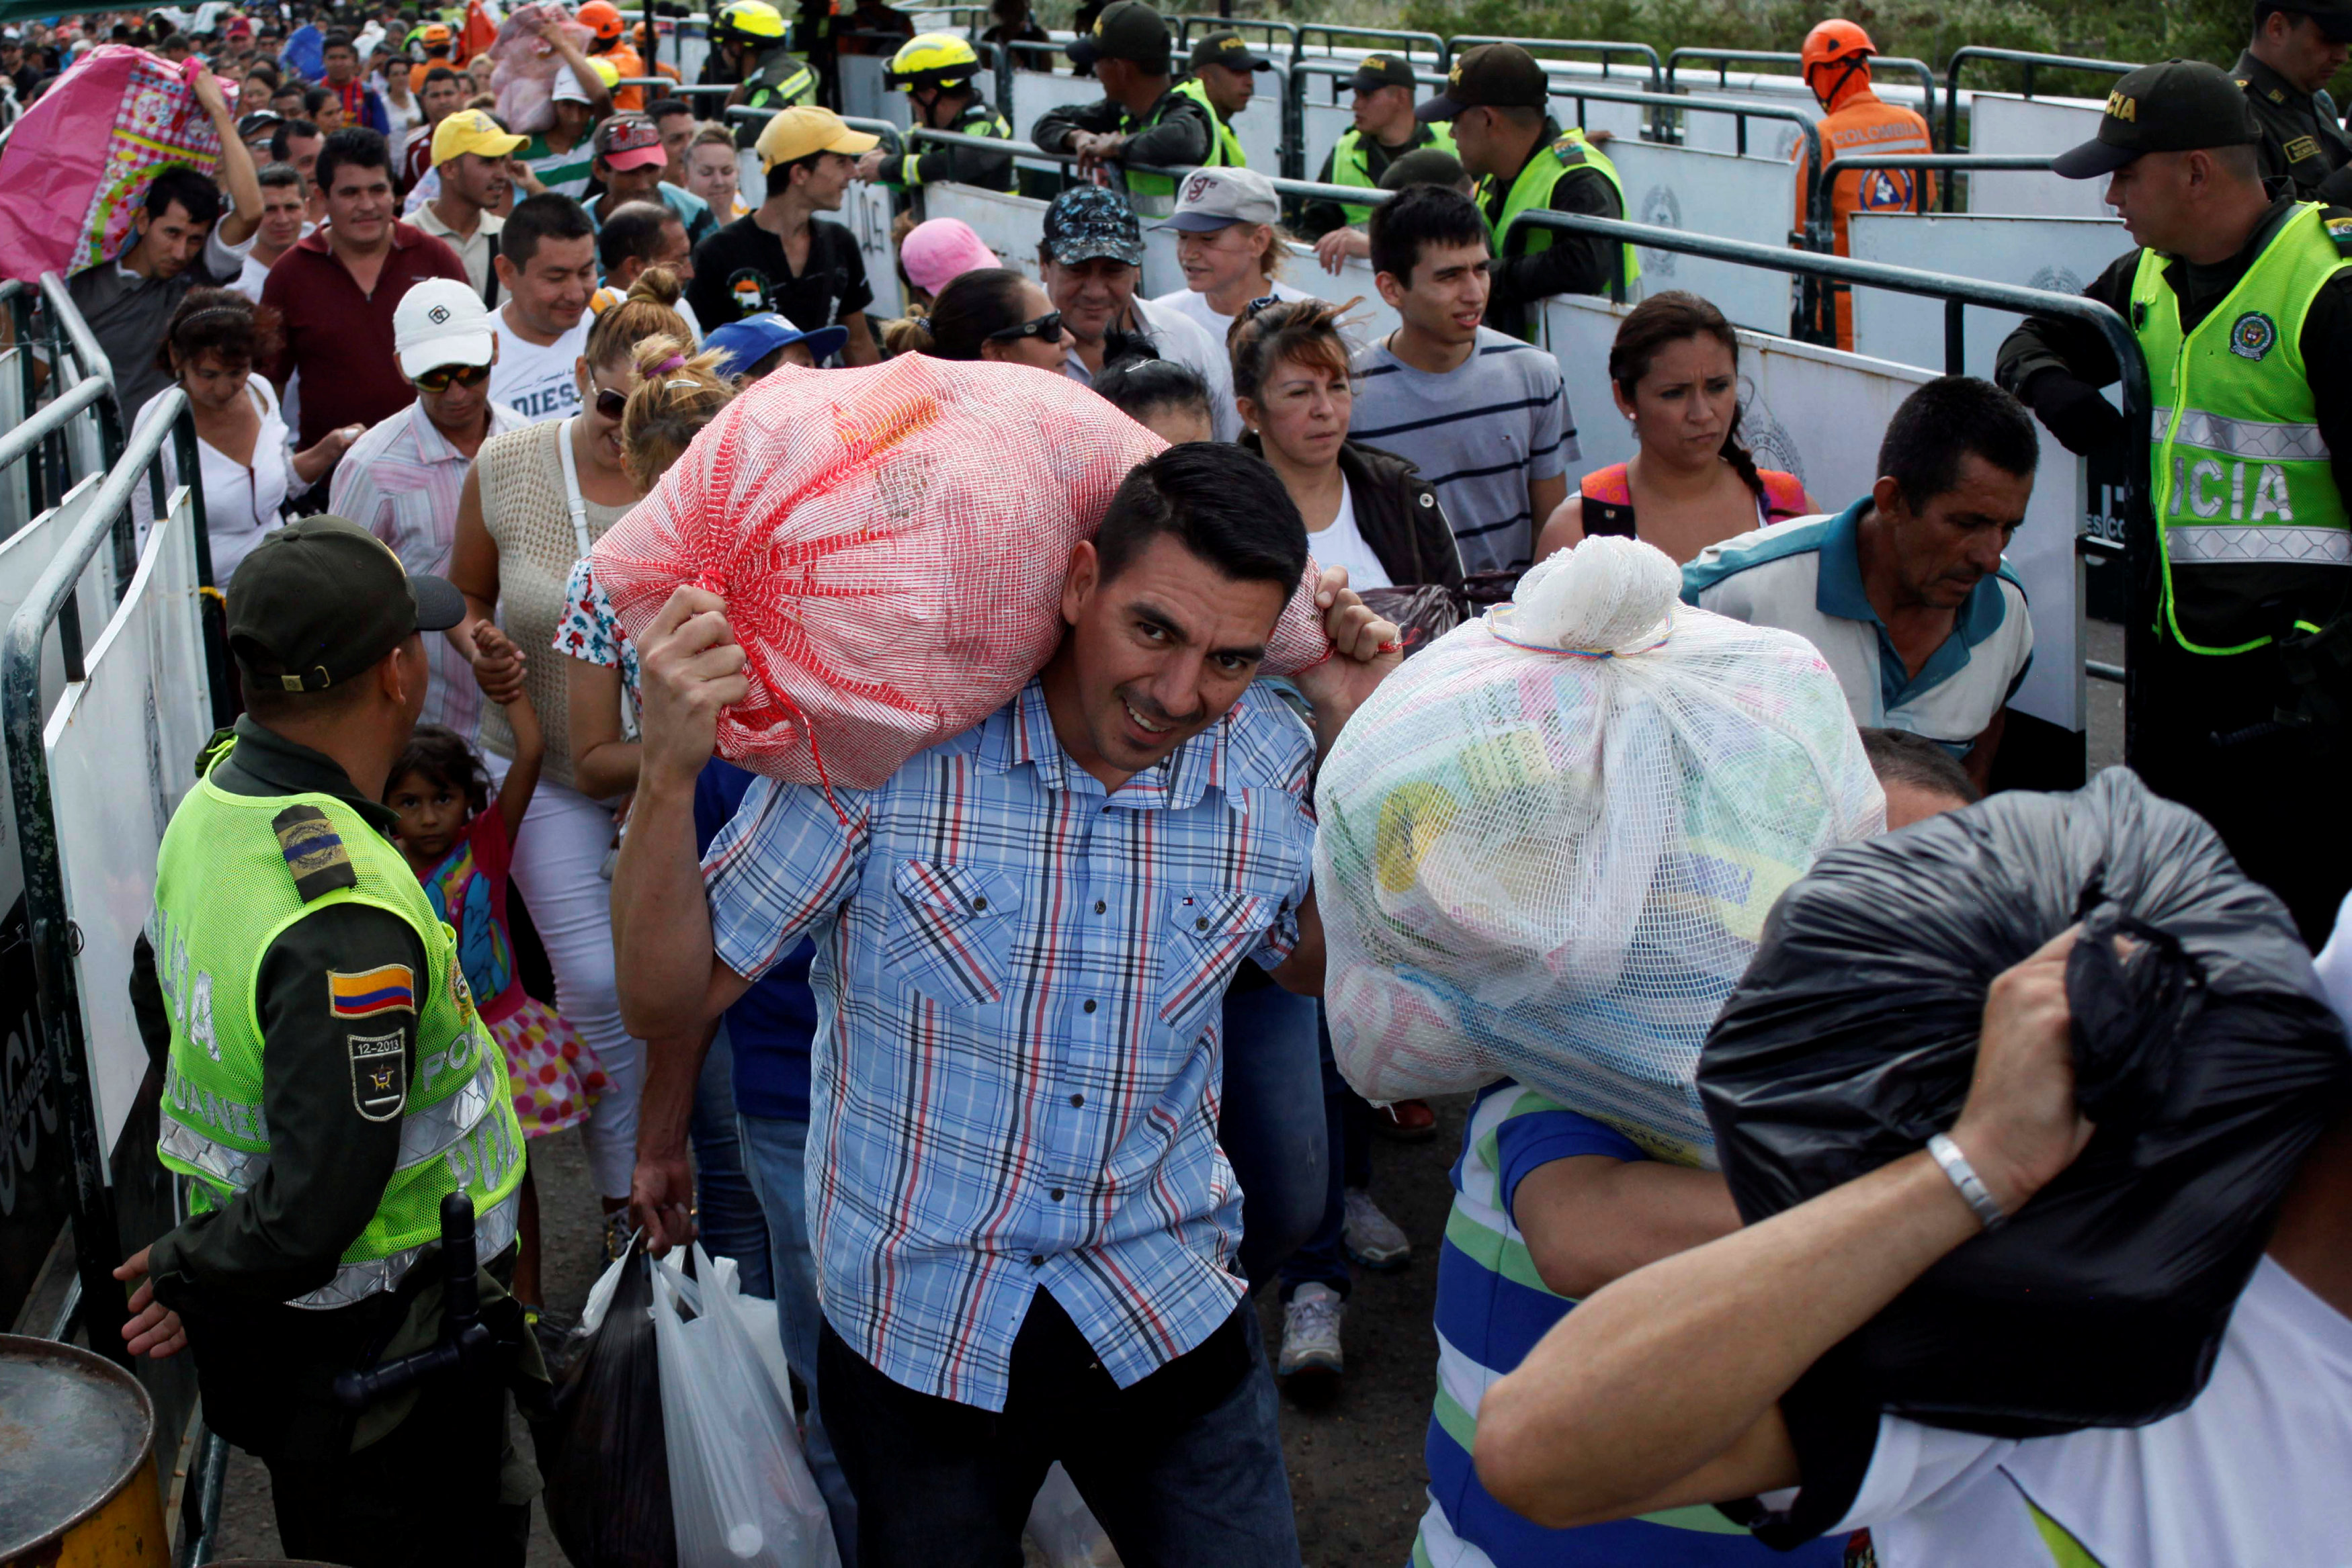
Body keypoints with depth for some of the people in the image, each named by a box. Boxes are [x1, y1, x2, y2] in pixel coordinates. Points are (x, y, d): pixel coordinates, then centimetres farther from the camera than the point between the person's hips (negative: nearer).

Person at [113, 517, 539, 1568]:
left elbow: (159, 995, 15)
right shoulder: (349, 927, -33)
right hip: (379, 1342, -9)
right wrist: (197, 1277, -12)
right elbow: (319, 1203, -33)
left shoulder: (212, 801, -3)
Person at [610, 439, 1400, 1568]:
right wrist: (668, 775, -29)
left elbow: (1314, 961, 13)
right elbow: (668, 999, -13)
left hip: (1168, 1312, 2)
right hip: (916, 1331, -2)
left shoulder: (1271, 765, -8)